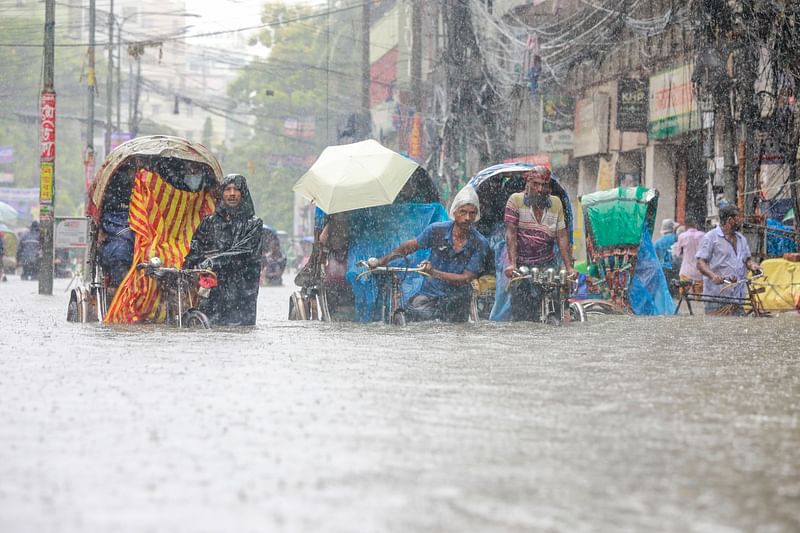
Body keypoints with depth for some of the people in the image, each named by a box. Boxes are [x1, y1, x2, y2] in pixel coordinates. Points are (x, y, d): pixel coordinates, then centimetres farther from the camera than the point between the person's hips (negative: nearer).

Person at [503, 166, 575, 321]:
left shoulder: (556, 203, 7)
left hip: (546, 264, 2)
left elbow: (562, 237, 6)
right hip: (521, 265, -2)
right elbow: (511, 234, -8)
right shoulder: (516, 200, -2)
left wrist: (569, 267, -2)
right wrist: (512, 264, -19)